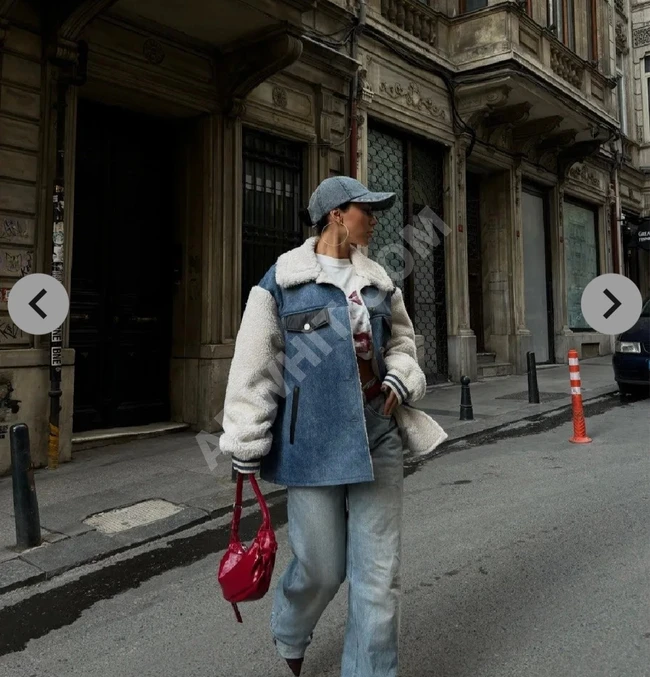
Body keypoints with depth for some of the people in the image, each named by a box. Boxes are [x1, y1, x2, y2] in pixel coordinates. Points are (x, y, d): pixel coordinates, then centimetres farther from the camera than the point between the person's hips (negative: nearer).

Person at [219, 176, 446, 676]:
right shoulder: (281, 280, -4)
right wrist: (246, 447, -5)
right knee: (322, 568, 8)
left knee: (379, 571, 6)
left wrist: (400, 379, -1)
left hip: (378, 437, 5)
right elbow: (255, 368, -4)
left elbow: (402, 343, 21)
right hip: (312, 442, -4)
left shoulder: (379, 282, 11)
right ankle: (289, 635, 43)